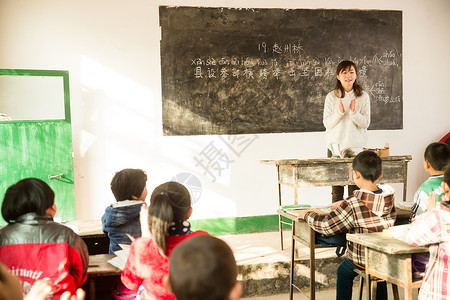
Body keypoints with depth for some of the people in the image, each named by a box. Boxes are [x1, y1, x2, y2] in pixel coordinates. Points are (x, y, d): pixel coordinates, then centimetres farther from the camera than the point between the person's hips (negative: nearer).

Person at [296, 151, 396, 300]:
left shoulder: (352, 205, -26)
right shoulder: (389, 198, -7)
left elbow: (326, 226, -19)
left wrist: (307, 214, -1)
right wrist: (344, 203, 20)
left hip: (361, 262, -5)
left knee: (343, 271, 26)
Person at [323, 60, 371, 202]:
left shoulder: (363, 97, 5)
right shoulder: (331, 96, 3)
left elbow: (366, 123, 1)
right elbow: (327, 123, 1)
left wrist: (354, 112, -16)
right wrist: (339, 112, -15)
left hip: (356, 147, 0)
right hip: (335, 146, 0)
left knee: (355, 190, -2)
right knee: (336, 191, 2)